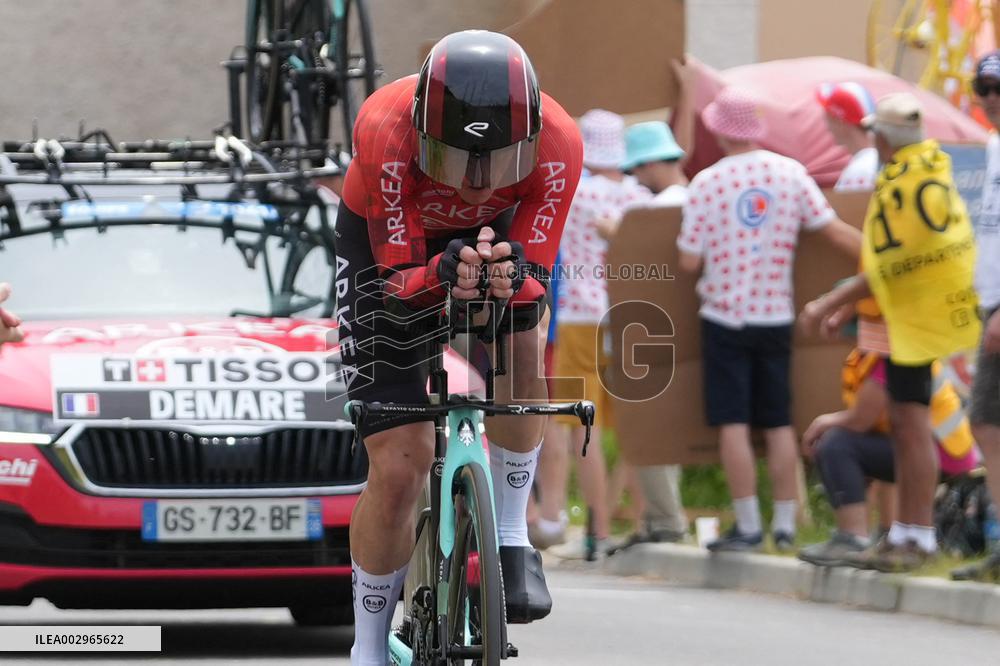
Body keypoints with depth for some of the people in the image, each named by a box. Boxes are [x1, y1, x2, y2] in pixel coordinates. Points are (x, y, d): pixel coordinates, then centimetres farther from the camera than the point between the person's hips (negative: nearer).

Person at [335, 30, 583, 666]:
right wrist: (440, 276, -53)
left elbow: (536, 278, -25)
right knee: (399, 468, -10)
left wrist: (513, 275, -48)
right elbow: (400, 284, -31)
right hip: (387, 240, -2)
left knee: (522, 354, -30)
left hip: (492, 233, 2)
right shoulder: (385, 130, -39)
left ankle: (511, 539, -9)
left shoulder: (557, 143, -33)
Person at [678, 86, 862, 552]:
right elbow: (835, 232, 0)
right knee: (779, 424, 10)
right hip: (777, 317, 4)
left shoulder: (706, 183, -9)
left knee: (733, 424, -1)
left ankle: (747, 525, -4)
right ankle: (785, 523, 11)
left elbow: (689, 262, -8)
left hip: (724, 317, -3)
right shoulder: (791, 174, -1)